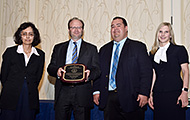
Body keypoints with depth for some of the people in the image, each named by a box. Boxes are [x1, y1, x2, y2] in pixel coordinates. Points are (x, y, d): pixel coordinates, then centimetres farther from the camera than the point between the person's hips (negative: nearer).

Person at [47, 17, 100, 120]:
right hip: (62, 93, 1)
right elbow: (50, 68, 11)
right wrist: (57, 71, -13)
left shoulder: (91, 49, 13)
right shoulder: (58, 48, 17)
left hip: (82, 95, -1)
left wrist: (89, 74, -17)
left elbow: (96, 69, 6)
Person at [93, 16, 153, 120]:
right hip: (109, 99, 3)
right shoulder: (104, 49, 16)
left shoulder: (138, 47, 3)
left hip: (131, 99, -3)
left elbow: (147, 72, -4)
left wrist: (144, 93, -13)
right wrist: (96, 91, 5)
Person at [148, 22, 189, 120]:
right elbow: (153, 74, 14)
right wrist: (150, 93, 7)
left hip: (175, 93, -3)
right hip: (158, 95, 4)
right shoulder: (153, 53, 14)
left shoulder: (179, 50, 4)